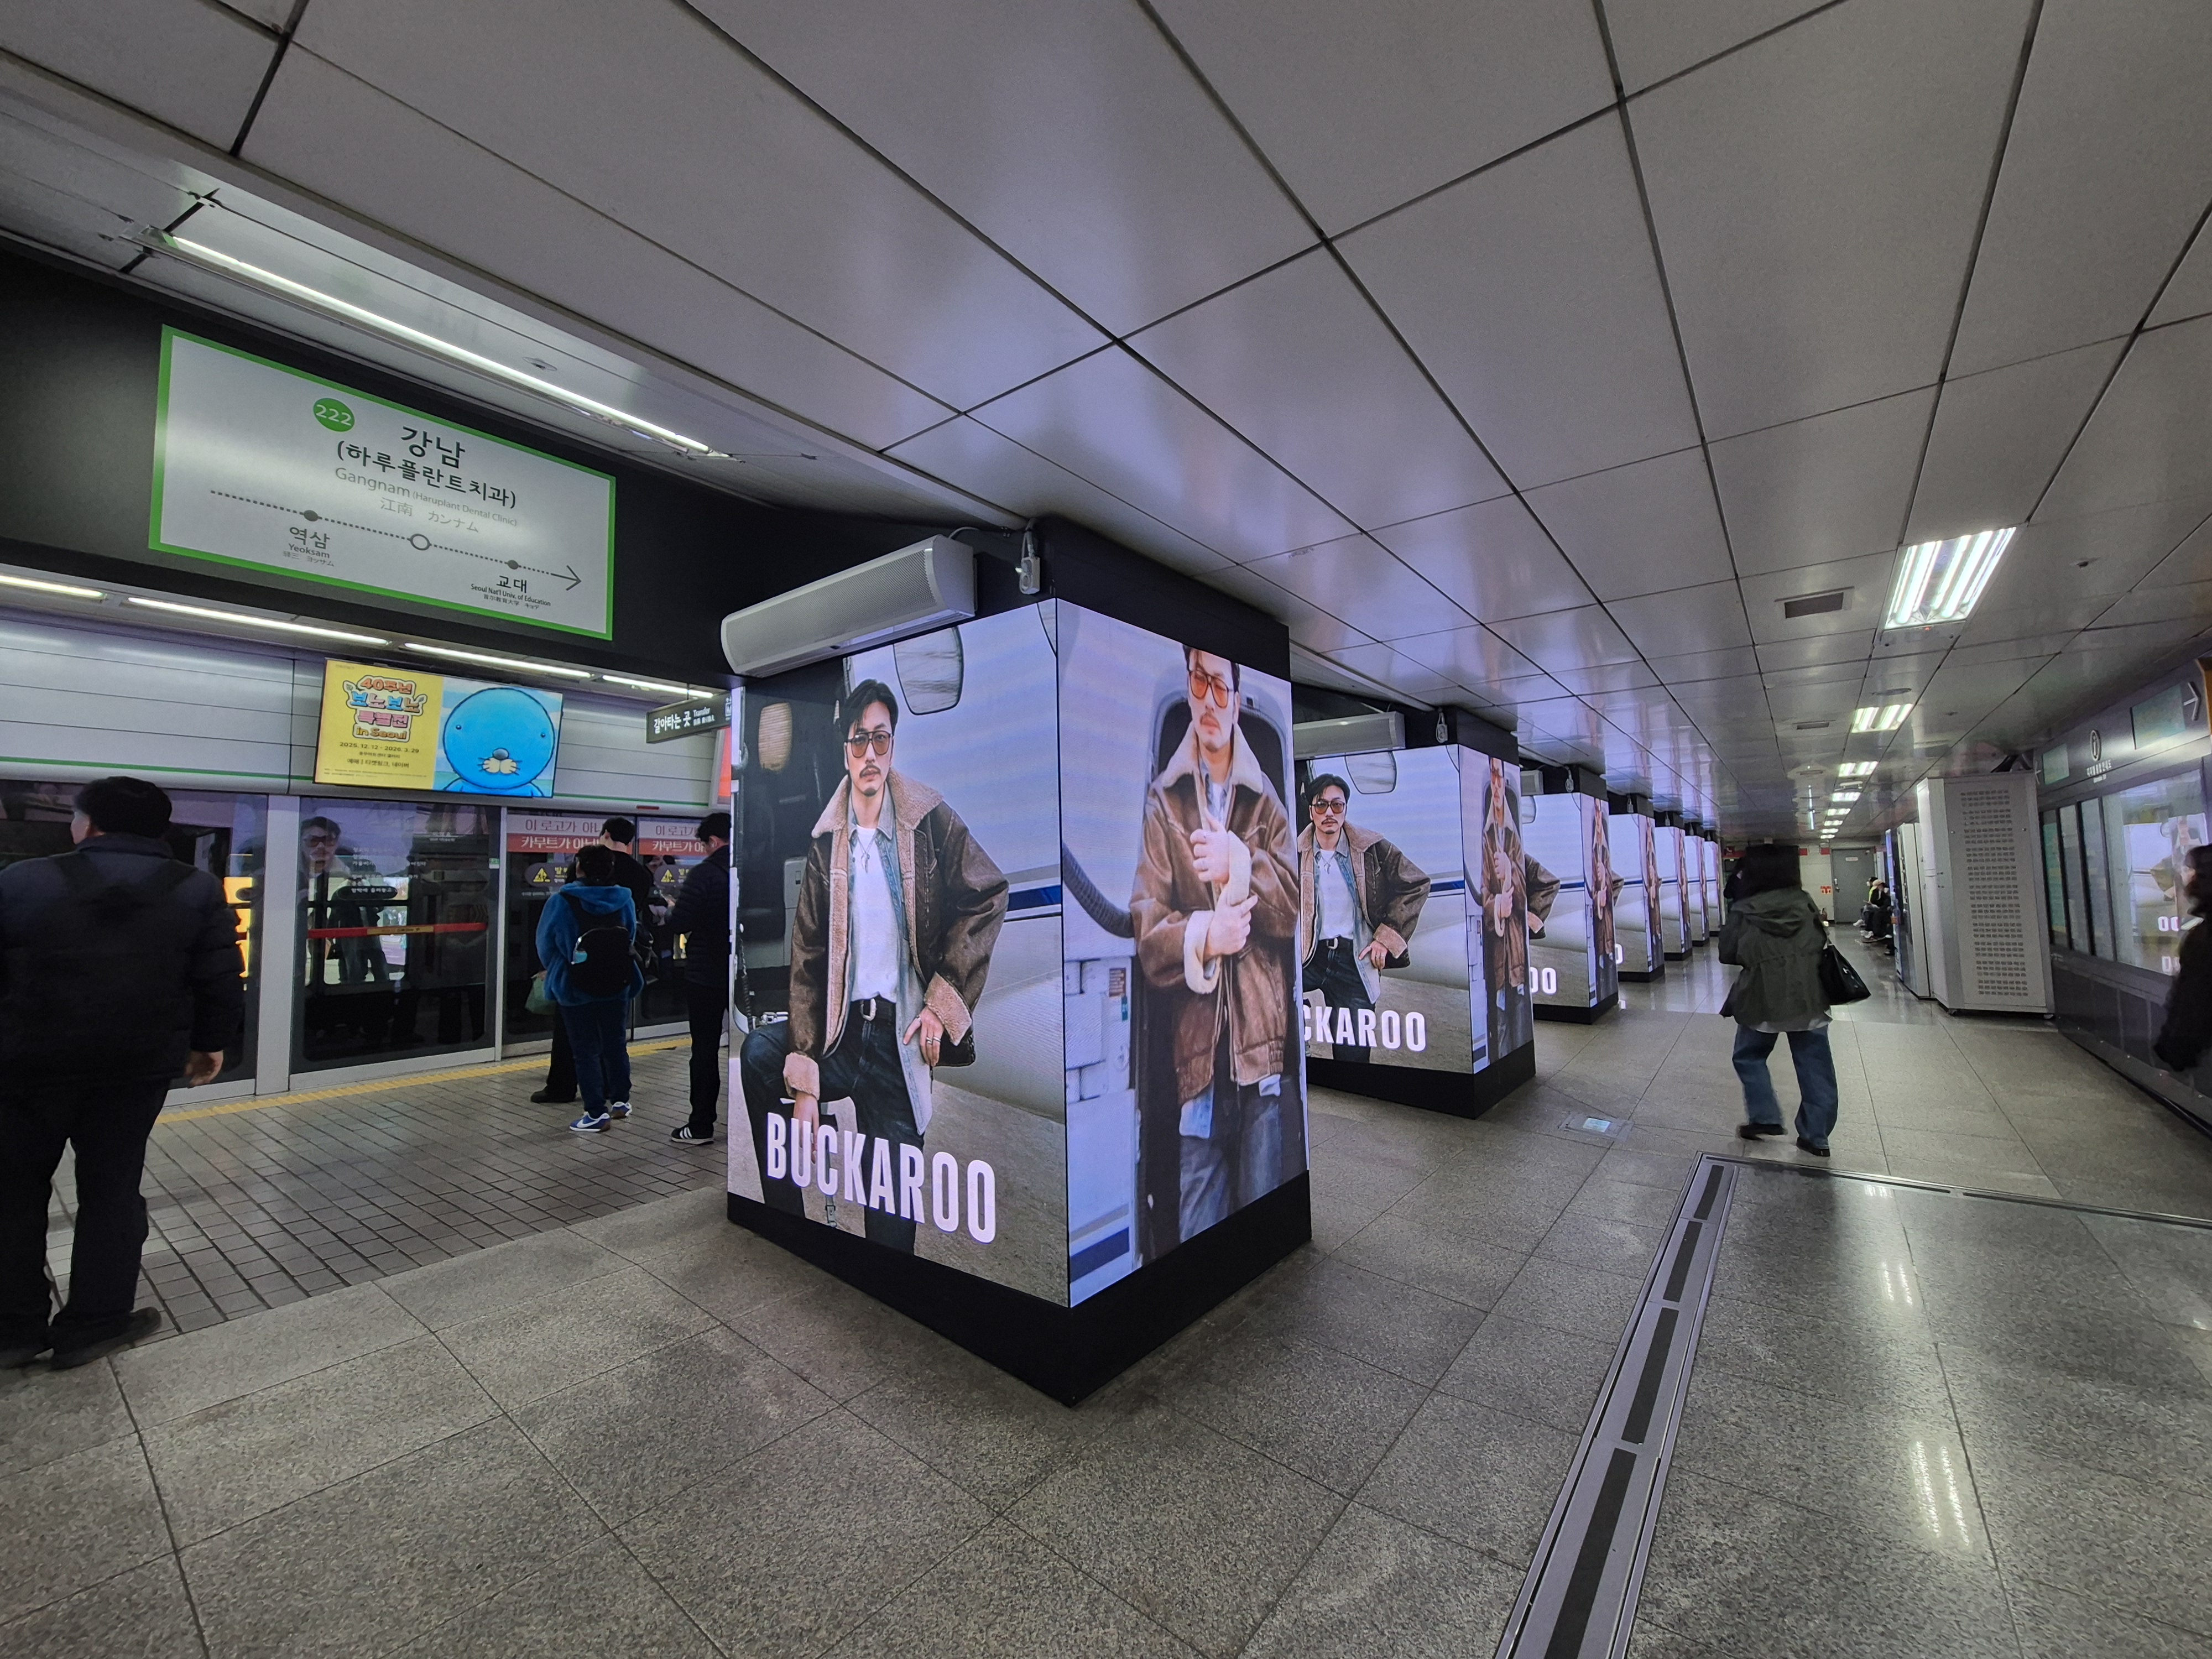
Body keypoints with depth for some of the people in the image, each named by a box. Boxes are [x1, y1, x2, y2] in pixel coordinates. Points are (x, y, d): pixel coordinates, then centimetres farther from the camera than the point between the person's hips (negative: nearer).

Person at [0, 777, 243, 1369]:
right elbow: (221, 981, -4)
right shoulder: (197, 890, -4)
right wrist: (210, 1043, 10)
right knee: (111, 1191, 10)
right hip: (136, 1064, 0)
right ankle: (92, 1325, 16)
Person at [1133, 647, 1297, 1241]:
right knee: (1196, 1232, 9)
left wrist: (1240, 866, -16)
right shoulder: (1162, 801, 3)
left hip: (1262, 1043, 2)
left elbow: (1295, 903, -2)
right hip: (1196, 1054, -1)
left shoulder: (1265, 798, 9)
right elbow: (1145, 935, -4)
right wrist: (1204, 937, -21)